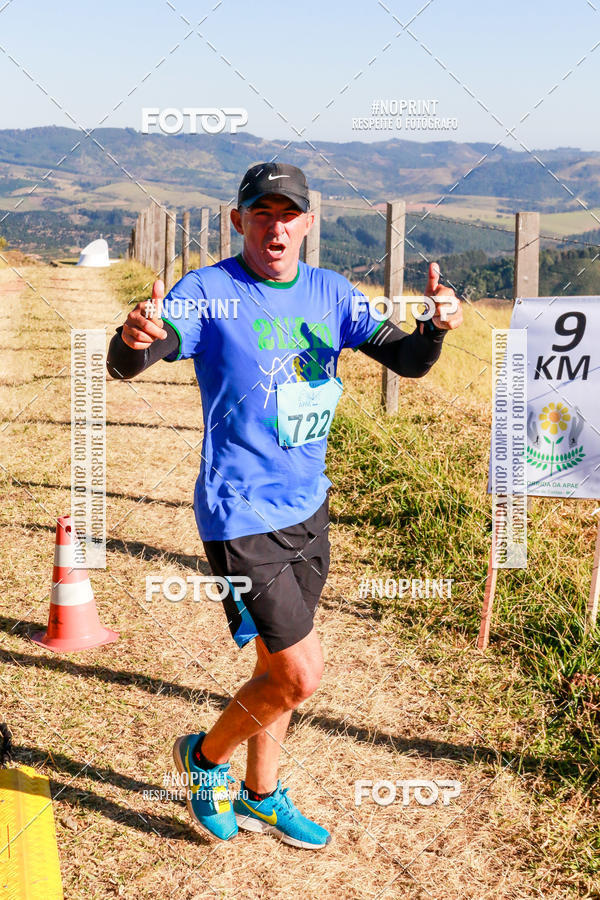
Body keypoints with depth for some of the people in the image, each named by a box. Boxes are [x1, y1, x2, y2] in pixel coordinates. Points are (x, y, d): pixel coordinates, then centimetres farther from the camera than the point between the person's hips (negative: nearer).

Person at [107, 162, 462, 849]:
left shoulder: (330, 293, 4)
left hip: (308, 508, 6)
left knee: (280, 666, 18)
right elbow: (123, 367, -24)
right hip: (241, 517, -6)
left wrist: (437, 326, -23)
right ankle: (204, 757, 21)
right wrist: (136, 338, -48)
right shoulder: (208, 291, -12)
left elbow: (408, 361, -1)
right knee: (301, 676, -6)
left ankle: (261, 798, 38)